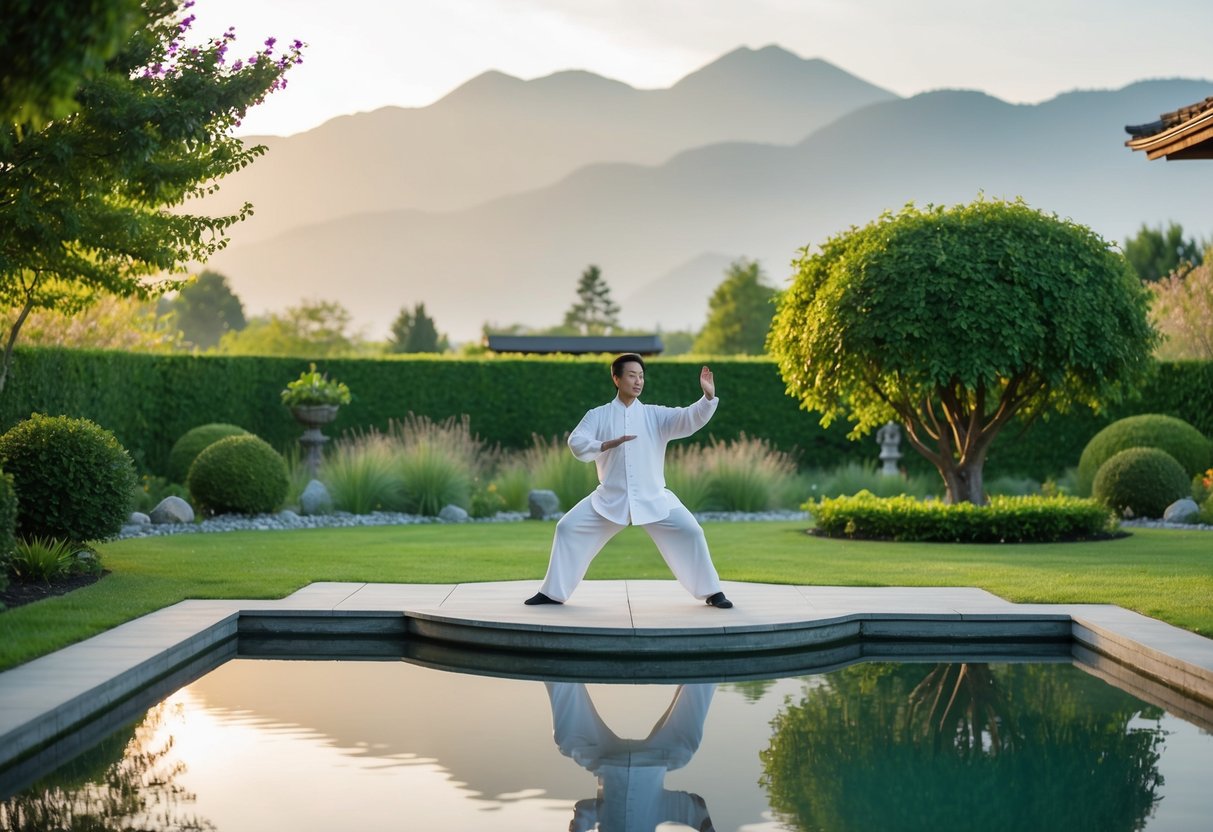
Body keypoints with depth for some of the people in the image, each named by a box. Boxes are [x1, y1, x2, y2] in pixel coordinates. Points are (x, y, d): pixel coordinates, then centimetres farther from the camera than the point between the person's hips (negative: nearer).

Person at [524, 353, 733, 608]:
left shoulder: (656, 415, 2)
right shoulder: (598, 415, 2)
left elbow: (691, 418, -11)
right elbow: (576, 444, -9)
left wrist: (709, 396, -30)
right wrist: (608, 444, -24)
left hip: (653, 499, 0)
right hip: (610, 499, 0)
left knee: (690, 532, -13)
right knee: (568, 529, -6)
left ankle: (712, 592, 3)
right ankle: (553, 593, 10)